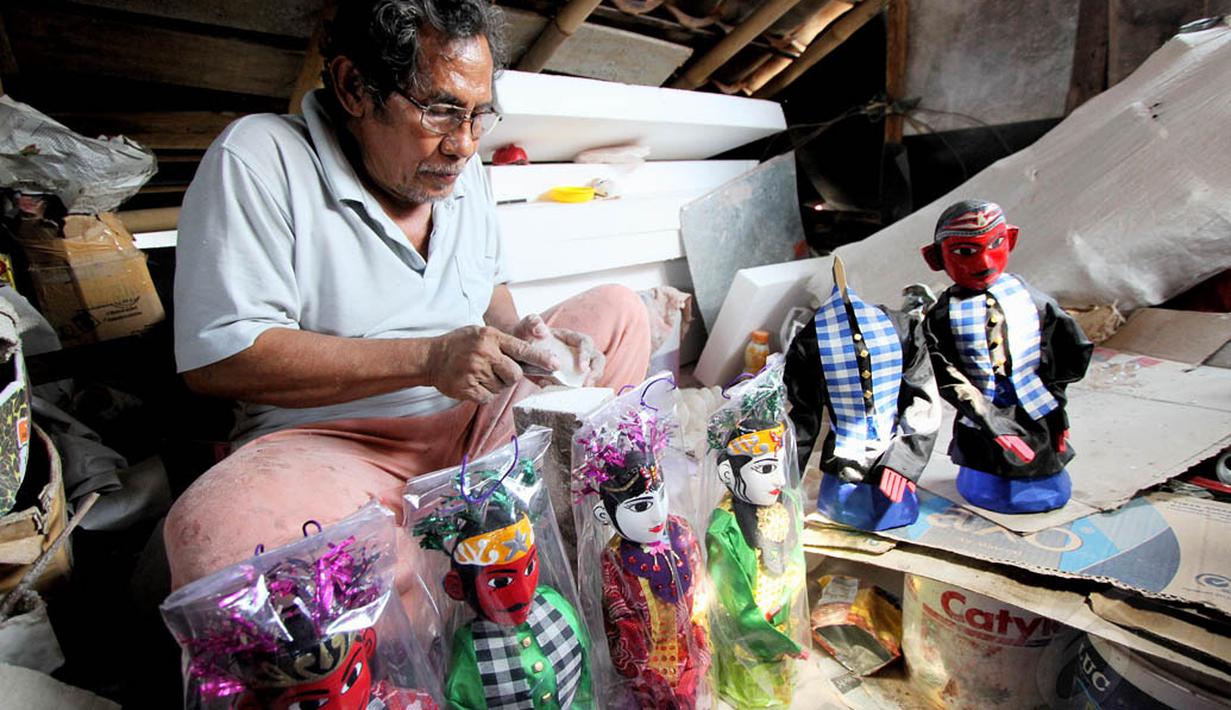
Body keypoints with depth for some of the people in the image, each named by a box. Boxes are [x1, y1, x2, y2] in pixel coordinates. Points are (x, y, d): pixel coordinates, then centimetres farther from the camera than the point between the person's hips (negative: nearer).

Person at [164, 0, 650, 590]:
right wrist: (428, 358, -24)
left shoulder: (462, 171, 8)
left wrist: (514, 337, -3)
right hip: (328, 442, -5)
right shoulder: (260, 160, -12)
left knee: (616, 310, 4)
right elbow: (216, 358, -19)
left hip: (472, 421, 6)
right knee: (215, 532, -38)